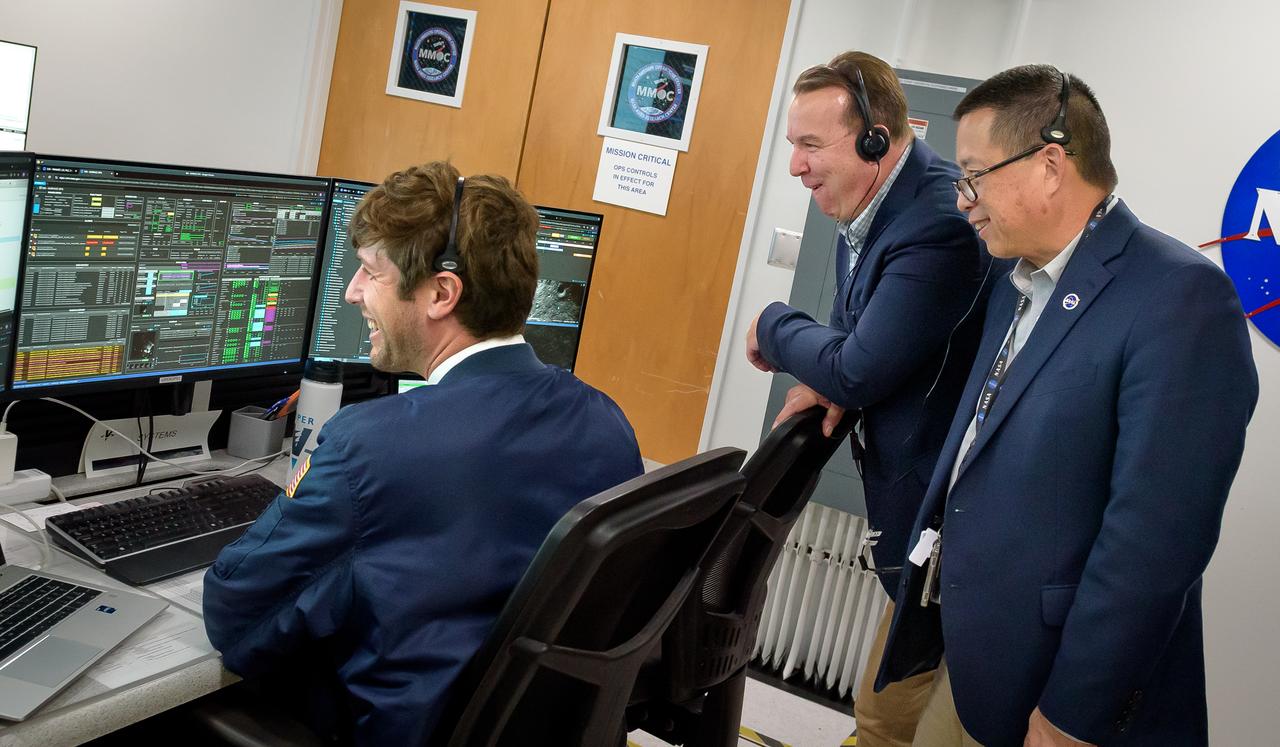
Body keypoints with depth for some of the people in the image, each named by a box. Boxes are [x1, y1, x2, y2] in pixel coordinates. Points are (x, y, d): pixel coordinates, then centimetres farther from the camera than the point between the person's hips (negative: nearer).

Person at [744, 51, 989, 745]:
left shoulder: (941, 223, -26)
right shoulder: (863, 217, 4)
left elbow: (858, 373, -24)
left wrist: (772, 329, -6)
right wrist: (829, 380, -5)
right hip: (912, 506, 9)